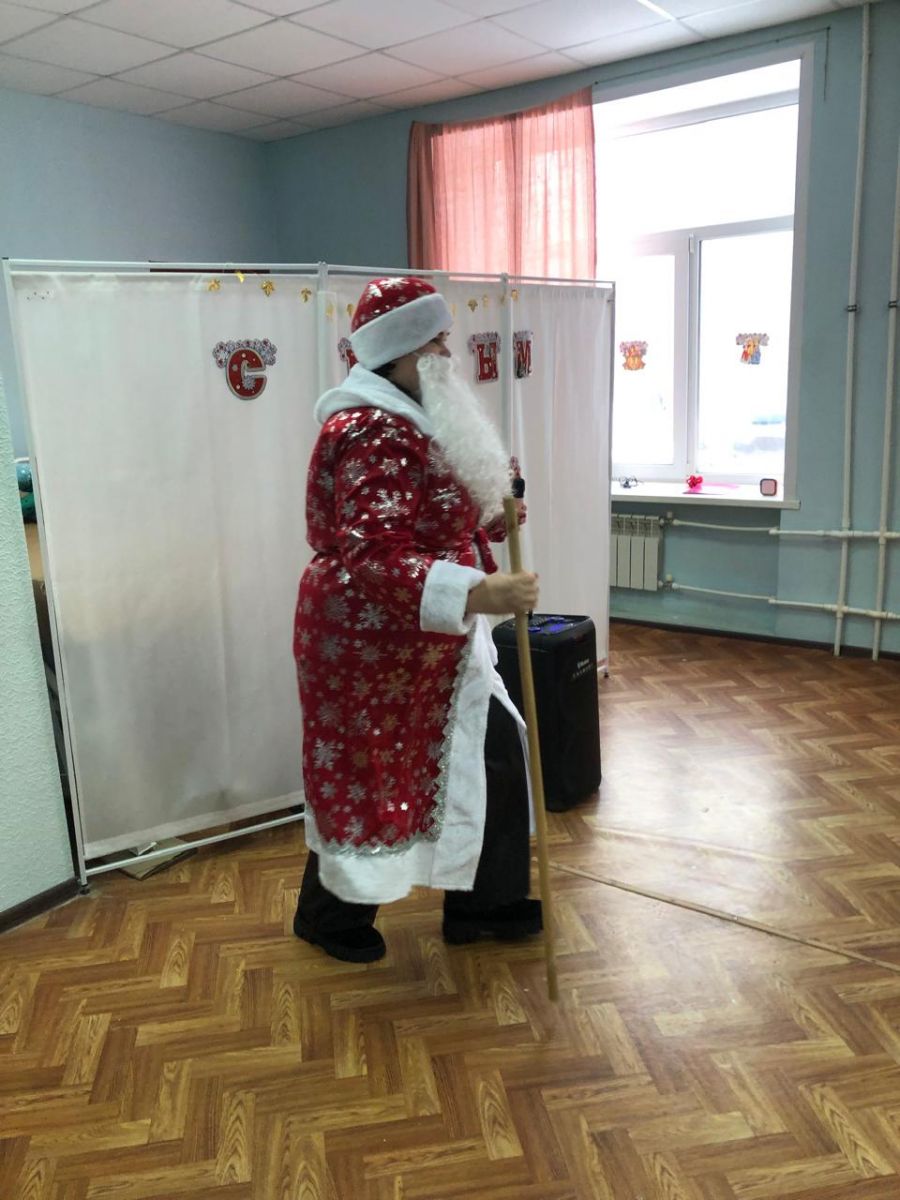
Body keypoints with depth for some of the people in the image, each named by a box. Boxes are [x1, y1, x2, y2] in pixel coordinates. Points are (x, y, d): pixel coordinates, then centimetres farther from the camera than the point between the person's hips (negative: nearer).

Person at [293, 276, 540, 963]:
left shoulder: (410, 421, 11)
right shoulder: (373, 435, -23)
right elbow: (375, 559, -33)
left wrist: (491, 514, 3)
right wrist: (479, 592, -41)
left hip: (427, 642, 10)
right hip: (373, 645, -10)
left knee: (490, 755, 14)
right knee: (369, 779, 8)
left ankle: (483, 906, 32)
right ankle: (331, 920, 34)